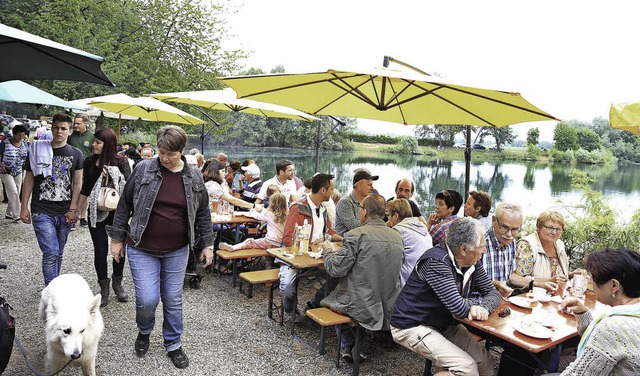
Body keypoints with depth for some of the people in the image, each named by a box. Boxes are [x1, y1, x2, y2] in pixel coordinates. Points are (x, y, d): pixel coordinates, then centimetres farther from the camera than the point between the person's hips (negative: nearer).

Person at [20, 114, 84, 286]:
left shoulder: (75, 154, 5)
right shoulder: (37, 150, 3)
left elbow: (77, 183, 3)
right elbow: (29, 179, 6)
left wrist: (73, 209, -4)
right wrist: (24, 207, 2)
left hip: (65, 213, 2)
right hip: (42, 212, -2)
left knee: (58, 254, 13)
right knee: (51, 253, -10)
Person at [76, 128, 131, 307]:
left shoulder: (121, 161, -7)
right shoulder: (89, 162, 2)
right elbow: (85, 189, 9)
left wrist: (113, 175, -24)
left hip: (117, 213, -2)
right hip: (97, 213, 2)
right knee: (100, 250, 4)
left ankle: (117, 283, 29)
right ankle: (103, 287, 21)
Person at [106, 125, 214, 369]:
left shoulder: (194, 177, -2)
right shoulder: (143, 170, -8)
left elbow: (203, 213, 7)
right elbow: (125, 206, 0)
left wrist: (206, 244, 6)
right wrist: (117, 238, 2)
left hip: (177, 251, 2)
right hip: (142, 249, -1)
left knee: (173, 300, 10)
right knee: (147, 300, -4)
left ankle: (173, 344, 31)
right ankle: (144, 332, 29)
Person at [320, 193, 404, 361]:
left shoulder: (356, 235, -18)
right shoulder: (398, 237, 0)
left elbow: (336, 269, -16)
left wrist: (328, 251, 4)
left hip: (363, 308, -5)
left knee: (333, 299, 25)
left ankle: (347, 347, 26)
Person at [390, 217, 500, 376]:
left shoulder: (471, 262, -2)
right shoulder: (436, 262, -29)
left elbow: (493, 292, 2)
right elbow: (459, 308, -32)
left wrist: (483, 307, -21)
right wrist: (480, 302, -11)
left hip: (445, 324, 8)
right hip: (413, 327, -8)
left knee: (485, 362, -5)